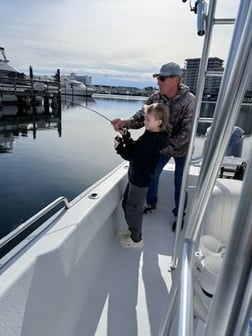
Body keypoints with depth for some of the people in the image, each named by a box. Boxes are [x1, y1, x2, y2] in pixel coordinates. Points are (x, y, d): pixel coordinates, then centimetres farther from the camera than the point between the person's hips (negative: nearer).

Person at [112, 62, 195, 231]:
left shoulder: (189, 101, -27)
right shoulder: (155, 97, -14)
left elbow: (186, 133, -29)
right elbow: (141, 117, -17)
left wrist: (163, 148, -37)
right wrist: (125, 122, -37)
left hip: (182, 149, -4)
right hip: (162, 146, 4)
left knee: (179, 183, 7)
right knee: (152, 175, 14)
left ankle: (179, 214, 32)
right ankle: (151, 204, 40)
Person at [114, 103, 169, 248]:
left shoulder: (154, 140, -26)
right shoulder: (150, 135, 5)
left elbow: (135, 157, -27)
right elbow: (136, 148, 12)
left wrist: (120, 147, -17)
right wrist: (126, 136, 1)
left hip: (141, 179, -10)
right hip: (135, 176, 10)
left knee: (133, 209, 7)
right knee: (126, 204, 23)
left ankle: (137, 239, 28)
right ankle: (132, 230, 44)